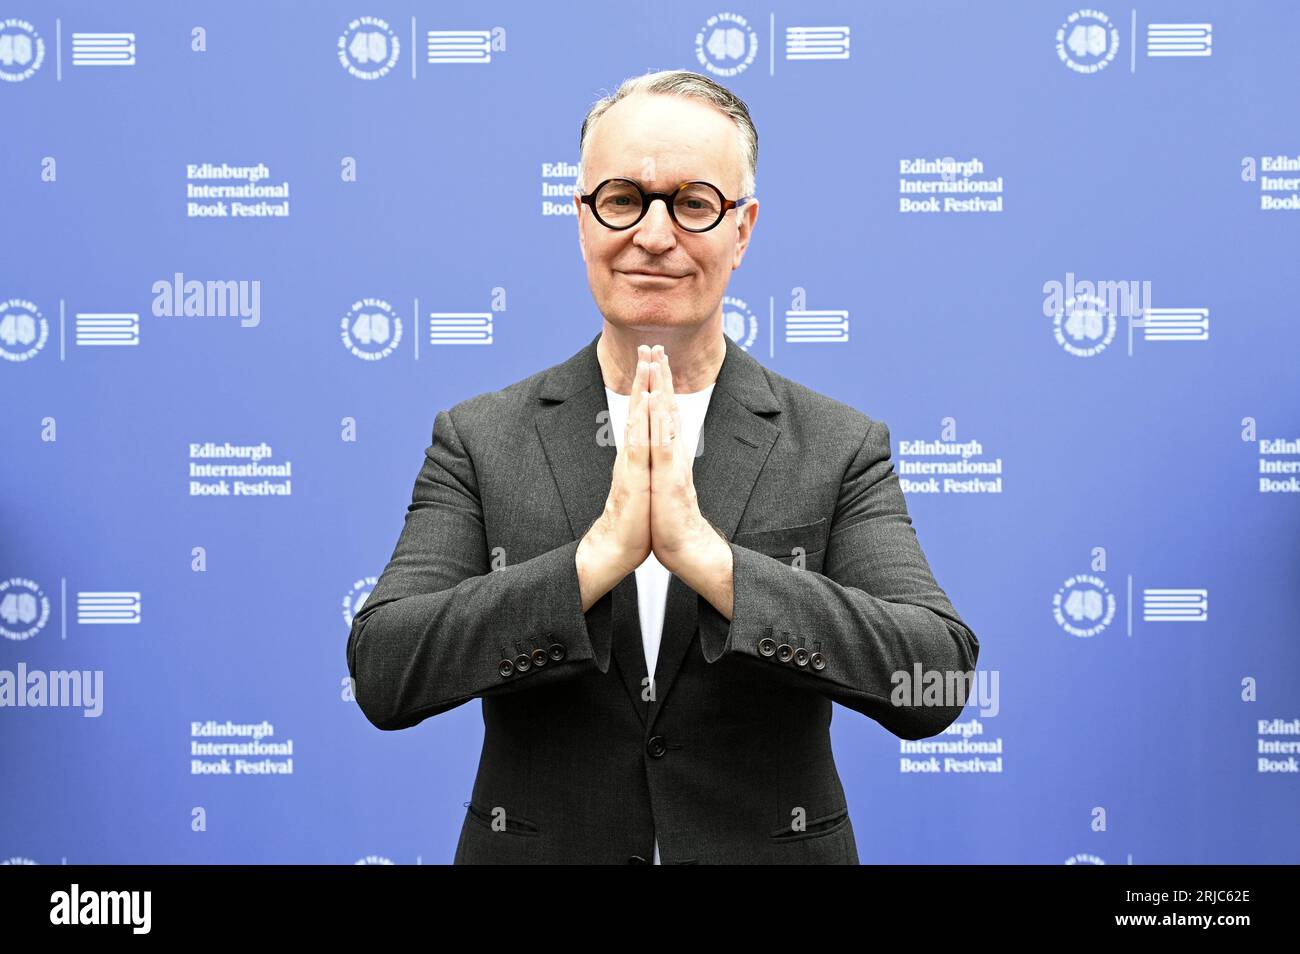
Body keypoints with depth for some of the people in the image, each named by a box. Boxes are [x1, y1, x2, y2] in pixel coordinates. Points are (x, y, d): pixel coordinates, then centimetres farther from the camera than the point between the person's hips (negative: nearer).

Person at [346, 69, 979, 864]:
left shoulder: (843, 449, -6)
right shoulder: (478, 441, -4)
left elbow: (937, 681, -17)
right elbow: (383, 676, -14)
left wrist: (706, 554, -27)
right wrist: (601, 553, -26)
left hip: (772, 847, 0)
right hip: (537, 845, 1)